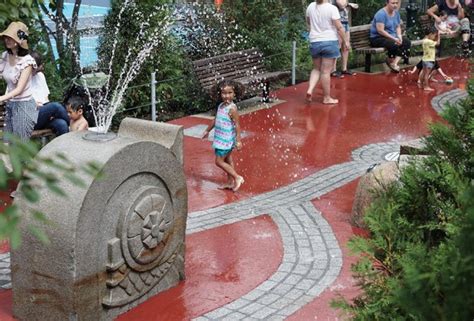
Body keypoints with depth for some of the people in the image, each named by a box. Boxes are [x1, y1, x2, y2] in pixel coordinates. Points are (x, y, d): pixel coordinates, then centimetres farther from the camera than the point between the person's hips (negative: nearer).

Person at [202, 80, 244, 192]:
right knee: (227, 160, 15)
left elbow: (237, 125, -21)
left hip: (226, 140, -9)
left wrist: (238, 140, -23)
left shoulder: (232, 108, -20)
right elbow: (215, 120, 19)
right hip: (221, 139, 9)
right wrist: (207, 130, 28)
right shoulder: (221, 106, 5)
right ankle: (230, 182, 25)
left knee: (219, 161, -5)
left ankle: (237, 177, 1)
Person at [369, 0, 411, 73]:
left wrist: (399, 36, -8)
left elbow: (398, 27, 13)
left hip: (392, 37, 9)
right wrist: (394, 38, -25)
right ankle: (390, 61, -4)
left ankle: (395, 62, -18)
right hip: (377, 38, -9)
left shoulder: (396, 12, 7)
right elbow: (380, 31, -25)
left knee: (407, 42, -11)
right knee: (394, 44, -34)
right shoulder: (381, 14, -19)